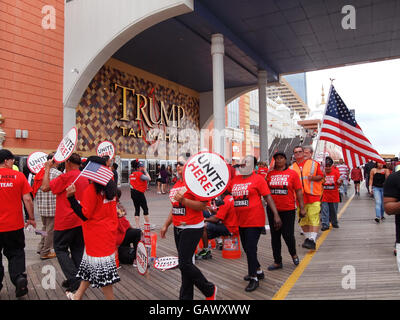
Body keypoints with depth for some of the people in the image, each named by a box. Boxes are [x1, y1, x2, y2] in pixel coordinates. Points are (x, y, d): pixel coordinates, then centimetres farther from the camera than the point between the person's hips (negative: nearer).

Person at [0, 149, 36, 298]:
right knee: (16, 254, 15)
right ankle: (19, 277, -4)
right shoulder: (19, 176, -6)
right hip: (15, 224, -1)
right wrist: (31, 218, 3)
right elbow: (27, 199, -7)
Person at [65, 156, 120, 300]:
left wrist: (71, 197, -20)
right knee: (90, 266, 23)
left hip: (98, 237, -9)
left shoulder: (92, 189, -20)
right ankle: (78, 296, 40)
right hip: (109, 234, 9)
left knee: (102, 272, 2)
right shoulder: (110, 186, 3)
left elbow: (84, 215, -17)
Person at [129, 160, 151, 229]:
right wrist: (145, 171, -6)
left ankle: (138, 226, 11)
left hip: (133, 192, 8)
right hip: (139, 193, -8)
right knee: (145, 209, 4)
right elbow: (149, 179, -13)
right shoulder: (140, 174, -15)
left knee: (137, 209, 10)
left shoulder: (131, 174, 9)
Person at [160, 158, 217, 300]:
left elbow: (202, 205, -20)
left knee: (184, 263, -8)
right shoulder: (176, 185, 14)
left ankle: (210, 290, 15)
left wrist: (183, 200, -27)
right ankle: (186, 297, 27)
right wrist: (166, 225, 21)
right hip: (178, 228, 8)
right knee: (184, 263, 14)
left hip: (192, 228, -8)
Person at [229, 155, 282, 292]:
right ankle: (258, 271, 38)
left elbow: (268, 197, -11)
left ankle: (254, 278, 14)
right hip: (241, 221, 7)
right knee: (246, 248, 17)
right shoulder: (235, 180, 8)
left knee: (250, 249, -5)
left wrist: (276, 215, -16)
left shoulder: (258, 179, -8)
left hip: (255, 220, -7)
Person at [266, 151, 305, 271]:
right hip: (272, 210, 3)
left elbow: (298, 191, -1)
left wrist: (302, 208, -3)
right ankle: (277, 262, 23)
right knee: (275, 236, 9)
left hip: (288, 209, -2)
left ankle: (293, 254, 33)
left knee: (288, 235, 1)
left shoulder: (292, 173, -1)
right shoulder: (270, 174, 4)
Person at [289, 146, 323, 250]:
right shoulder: (292, 168, 12)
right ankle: (308, 237, 25)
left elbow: (321, 176, 6)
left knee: (313, 218, -10)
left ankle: (312, 240, -9)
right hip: (299, 196, 3)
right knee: (302, 219, 9)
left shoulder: (313, 163, 5)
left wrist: (314, 177, -14)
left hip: (313, 195, -3)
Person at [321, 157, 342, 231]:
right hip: (324, 195, -1)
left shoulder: (336, 172, -3)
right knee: (324, 211, -3)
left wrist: (339, 182, -21)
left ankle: (334, 223, 33)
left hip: (334, 196, 1)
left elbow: (339, 184, 0)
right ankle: (325, 225, 3)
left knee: (334, 211, 14)